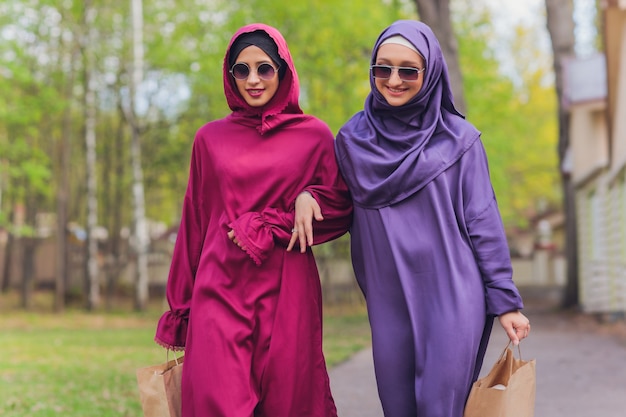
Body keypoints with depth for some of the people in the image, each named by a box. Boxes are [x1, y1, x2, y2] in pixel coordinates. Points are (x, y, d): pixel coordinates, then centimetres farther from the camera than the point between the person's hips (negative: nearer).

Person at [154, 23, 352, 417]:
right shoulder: (211, 138, 10)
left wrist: (308, 200, -13)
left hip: (286, 293, 0)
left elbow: (341, 207, 9)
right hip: (221, 291, 1)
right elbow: (195, 223, 14)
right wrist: (181, 307, 15)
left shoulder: (314, 135, 6)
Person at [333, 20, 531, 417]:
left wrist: (505, 300, -1)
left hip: (452, 298, -3)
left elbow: (483, 222, 2)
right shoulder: (353, 139, 8)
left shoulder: (458, 139, 1)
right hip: (389, 302, 3)